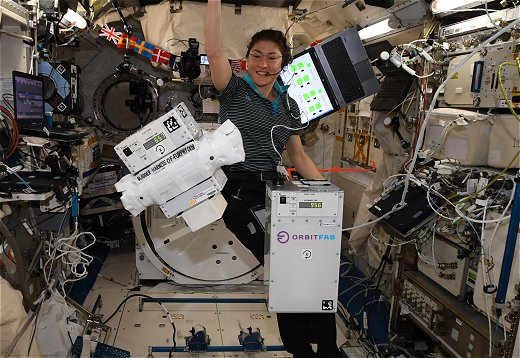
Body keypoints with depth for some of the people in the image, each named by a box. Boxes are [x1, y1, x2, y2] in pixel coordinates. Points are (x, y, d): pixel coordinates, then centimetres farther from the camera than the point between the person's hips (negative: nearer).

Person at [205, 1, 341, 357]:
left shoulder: (289, 105, 15)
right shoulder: (234, 91, 2)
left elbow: (299, 156, 16)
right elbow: (214, 50, -15)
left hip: (273, 188, 5)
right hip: (238, 191, -5)